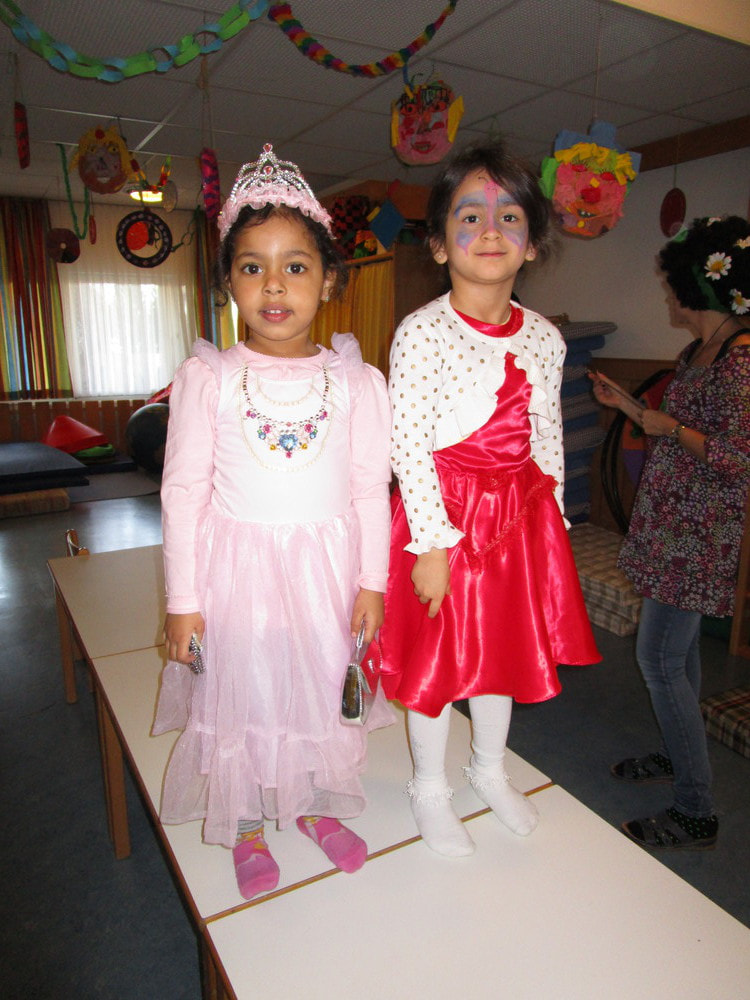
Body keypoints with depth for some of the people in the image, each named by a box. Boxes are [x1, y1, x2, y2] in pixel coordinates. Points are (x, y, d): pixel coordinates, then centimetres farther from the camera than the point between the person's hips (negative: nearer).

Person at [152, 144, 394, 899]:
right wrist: (182, 599, -6)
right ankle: (246, 826, 39)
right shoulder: (206, 377, -7)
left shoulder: (357, 381, -4)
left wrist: (371, 581, -1)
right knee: (240, 693, 12)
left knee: (323, 690, 16)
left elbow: (371, 488, -1)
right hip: (238, 561, -1)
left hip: (327, 563, 2)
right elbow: (183, 490, -6)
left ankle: (317, 805, 44)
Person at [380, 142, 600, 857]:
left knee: (506, 645, 19)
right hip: (445, 514, -5)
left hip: (520, 514, 6)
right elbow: (408, 447, -16)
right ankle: (429, 786, 36)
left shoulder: (544, 337, 3)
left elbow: (547, 439, 9)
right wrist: (433, 543, -18)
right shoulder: (421, 333, -13)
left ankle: (489, 767, 46)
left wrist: (553, 521, 9)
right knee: (437, 655, 9)